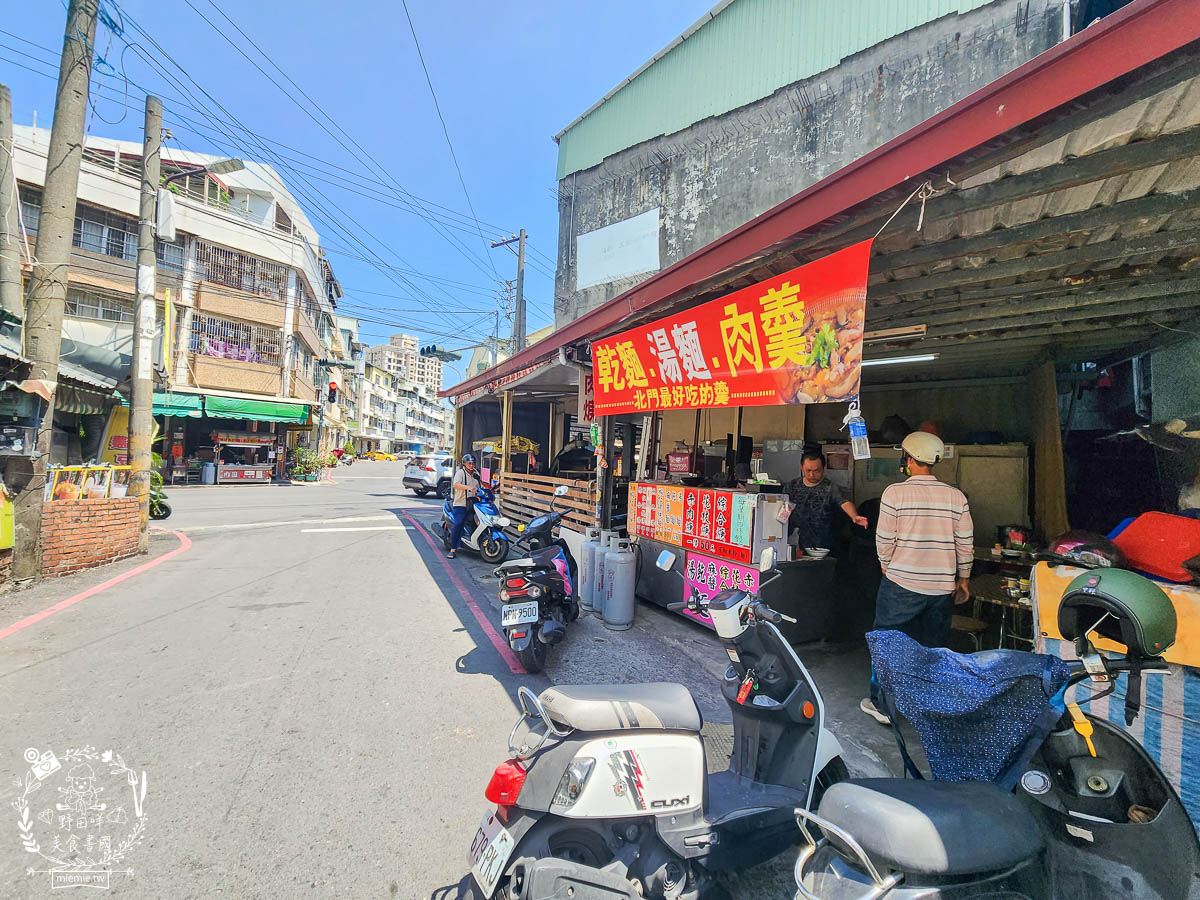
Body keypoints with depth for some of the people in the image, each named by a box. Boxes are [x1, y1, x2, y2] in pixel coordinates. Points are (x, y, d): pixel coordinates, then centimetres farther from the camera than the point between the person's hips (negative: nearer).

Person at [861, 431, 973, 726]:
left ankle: (882, 705, 20)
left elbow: (884, 539, -9)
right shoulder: (956, 496, 1)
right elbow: (966, 544, 4)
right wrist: (963, 579, 16)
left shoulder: (894, 492, -12)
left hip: (901, 583, -4)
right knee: (934, 649, 17)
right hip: (942, 587, 4)